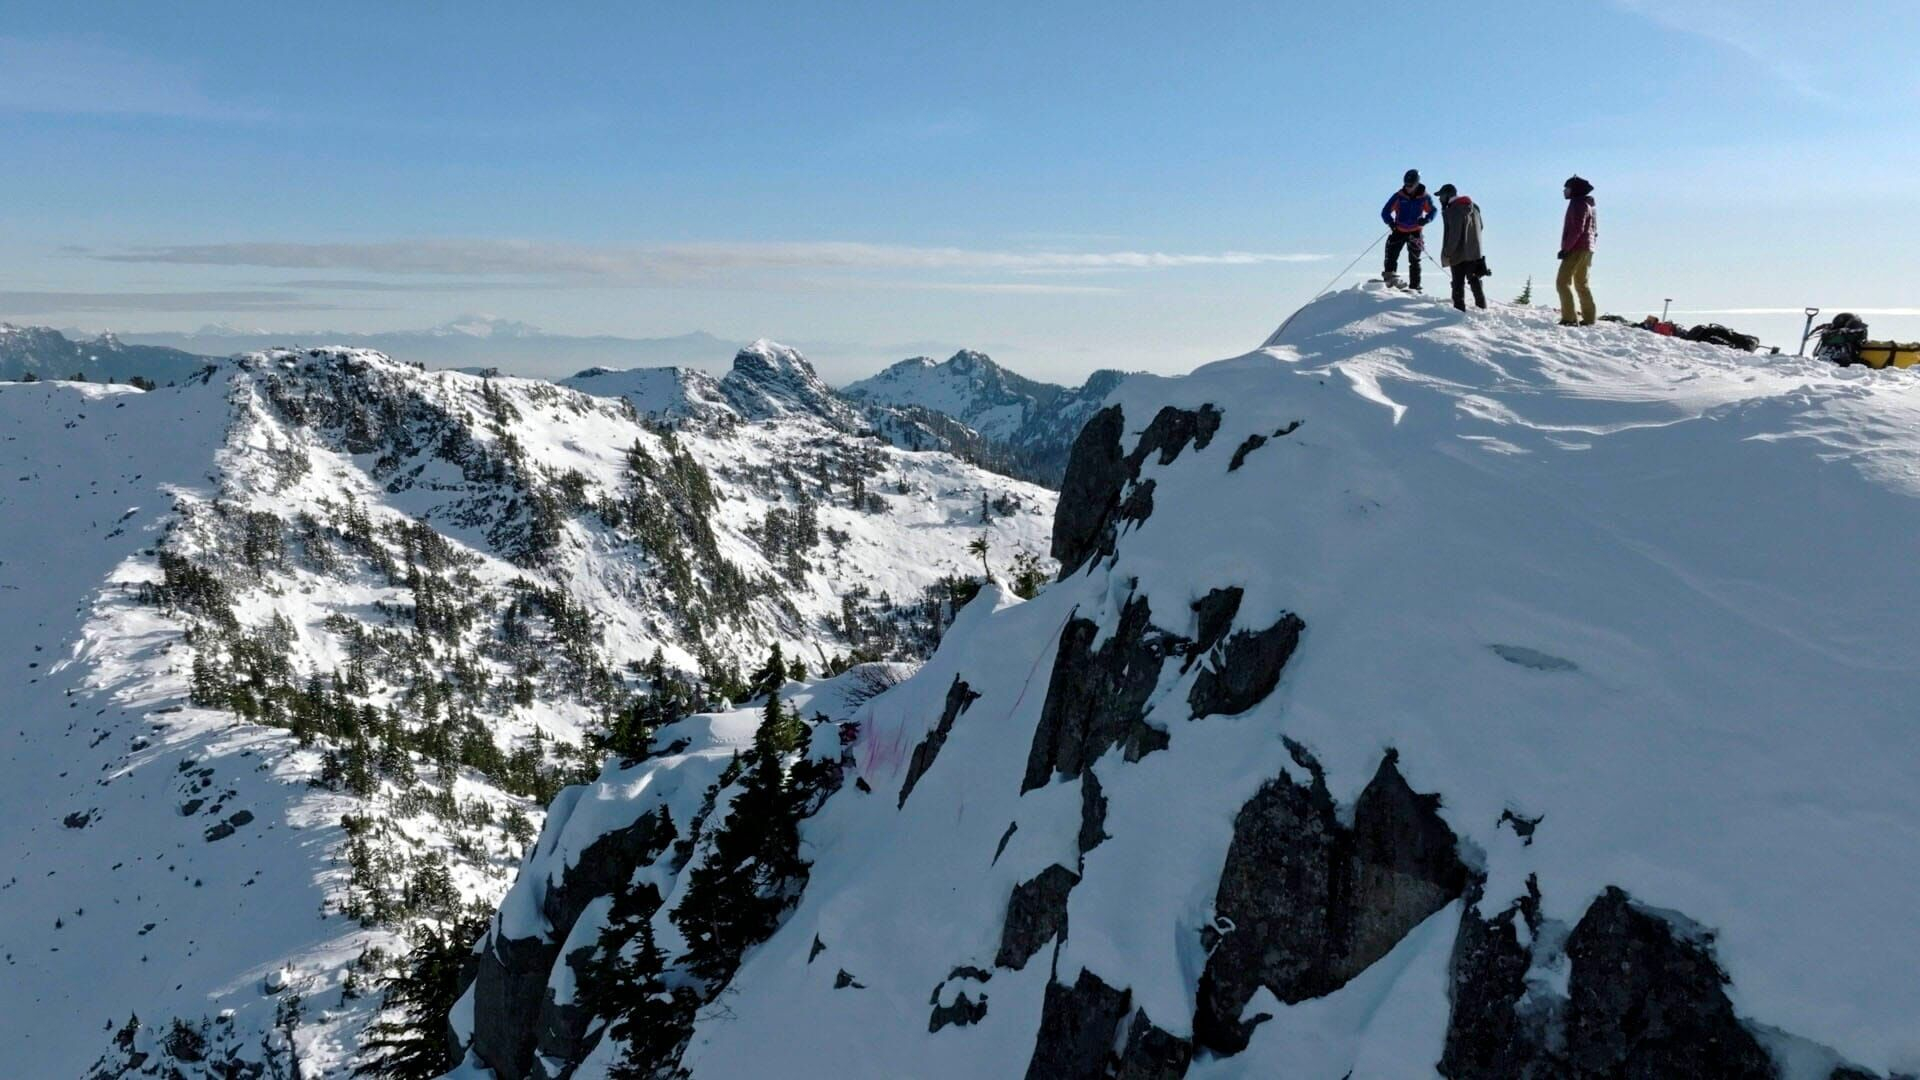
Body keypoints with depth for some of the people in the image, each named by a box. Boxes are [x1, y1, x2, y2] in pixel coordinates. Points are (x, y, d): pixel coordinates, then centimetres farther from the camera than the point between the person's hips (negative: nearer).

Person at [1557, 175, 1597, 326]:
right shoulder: (1588, 205, 19)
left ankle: (1569, 318, -22)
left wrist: (1565, 248, -21)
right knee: (1581, 284, 17)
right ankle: (1589, 318, 19)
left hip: (1576, 249, -10)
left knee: (1563, 282, -13)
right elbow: (1593, 230, 20)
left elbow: (1577, 229, -21)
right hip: (1587, 249, 10)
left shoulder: (1578, 204, -12)